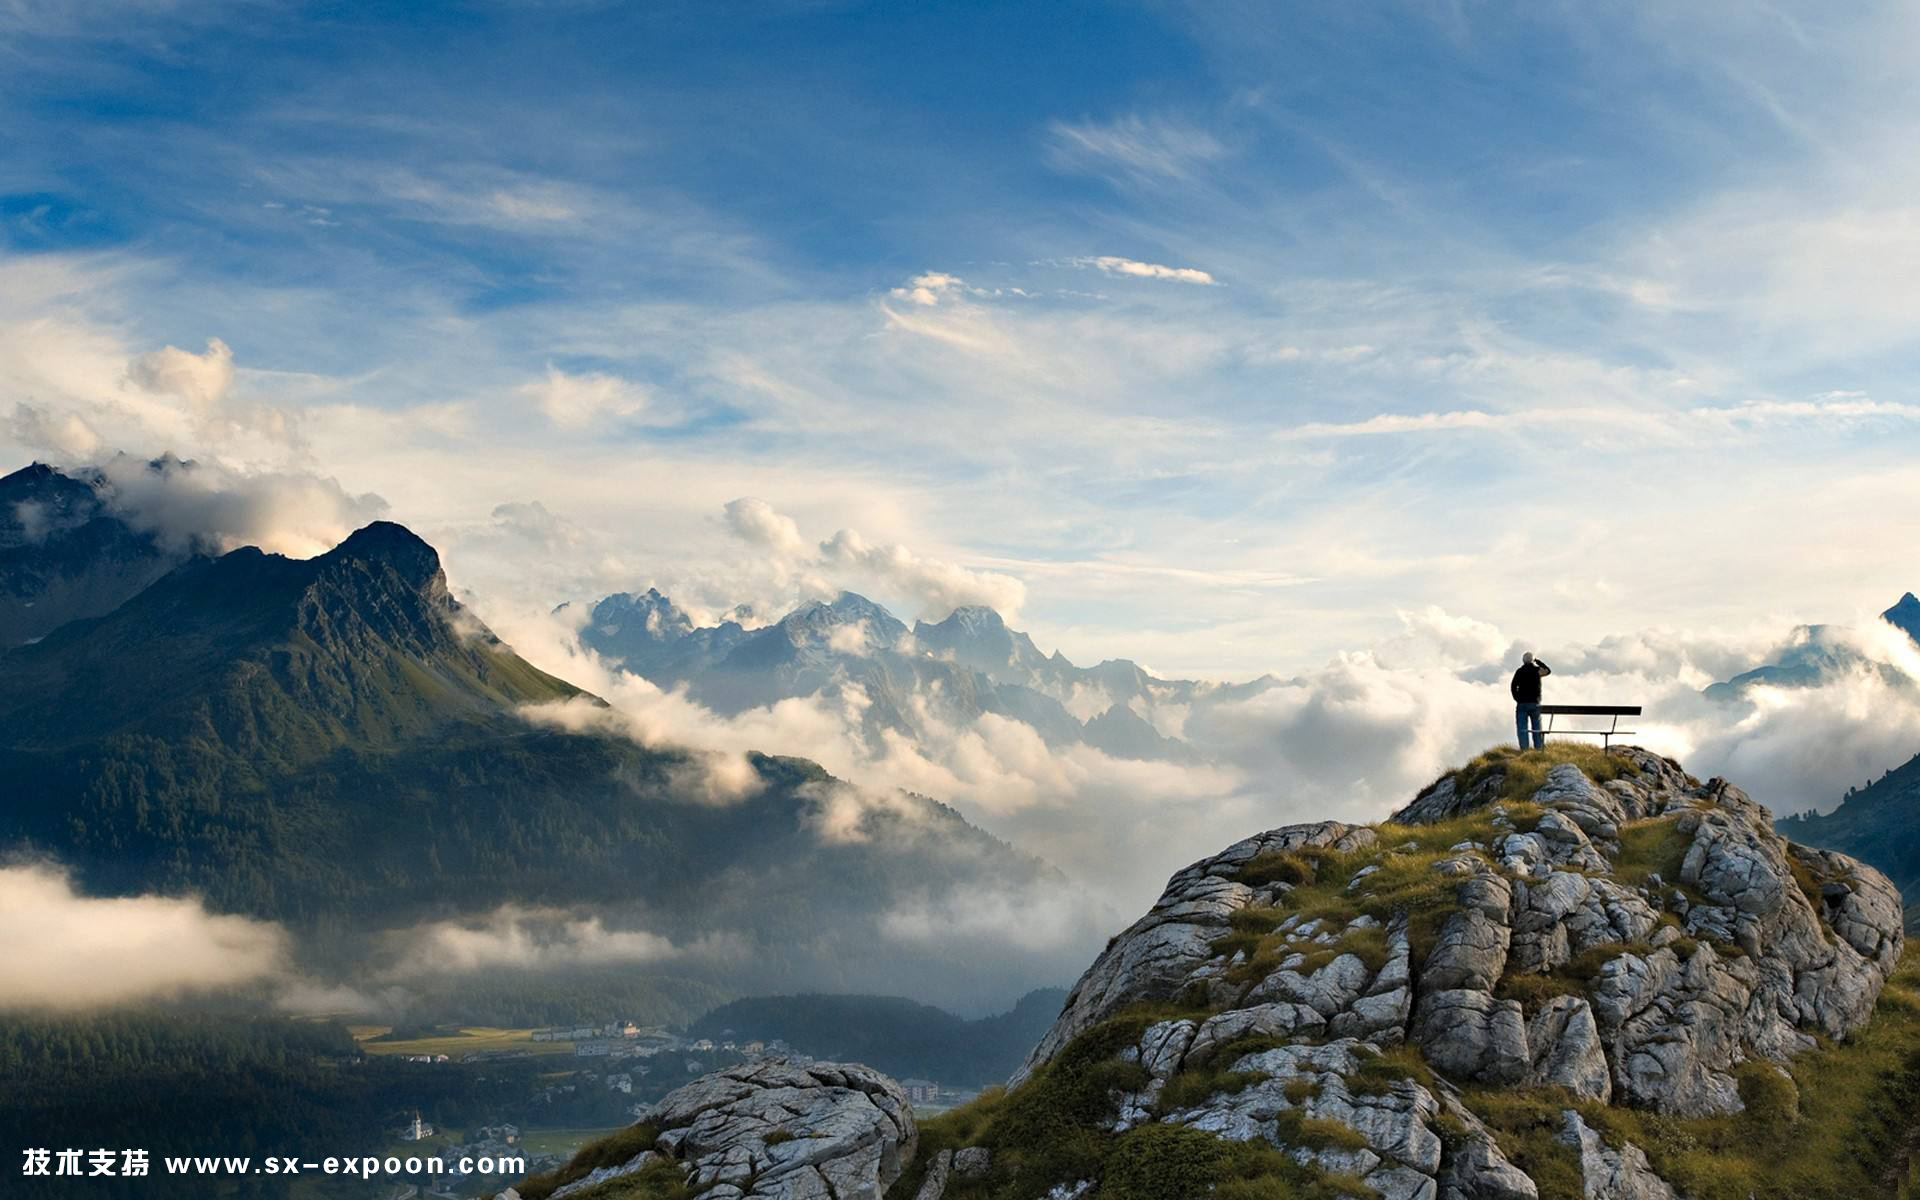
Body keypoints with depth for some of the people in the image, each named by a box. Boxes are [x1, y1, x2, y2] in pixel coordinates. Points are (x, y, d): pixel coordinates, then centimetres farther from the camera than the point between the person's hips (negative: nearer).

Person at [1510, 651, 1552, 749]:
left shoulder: (1519, 671, -4)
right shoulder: (1537, 670, 0)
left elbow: (1513, 687, -7)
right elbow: (1549, 671, 22)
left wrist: (1517, 699, 5)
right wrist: (1538, 661, 25)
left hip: (1522, 703, -2)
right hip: (1535, 703, 2)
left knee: (1522, 727, 0)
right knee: (1537, 727, 11)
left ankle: (1524, 748, -7)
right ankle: (1539, 747, 8)